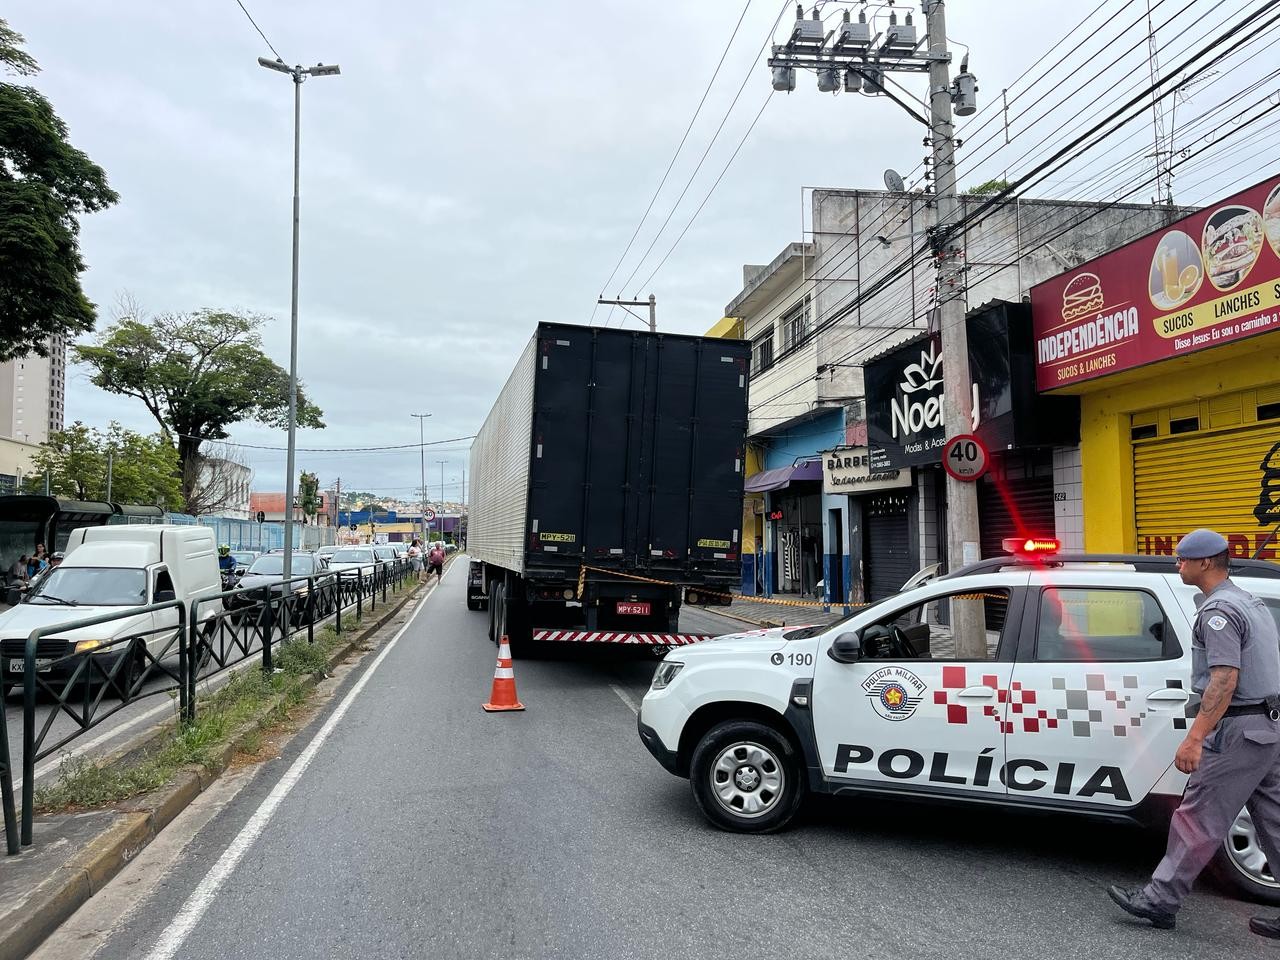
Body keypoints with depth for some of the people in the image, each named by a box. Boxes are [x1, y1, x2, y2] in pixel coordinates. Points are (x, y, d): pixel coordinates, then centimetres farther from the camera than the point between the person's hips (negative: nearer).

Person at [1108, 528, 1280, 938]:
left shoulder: (1218, 610, -16)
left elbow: (1224, 680, -24)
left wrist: (1194, 739, -26)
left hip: (1238, 731, -10)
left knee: (1197, 819, -3)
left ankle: (1159, 900, 5)